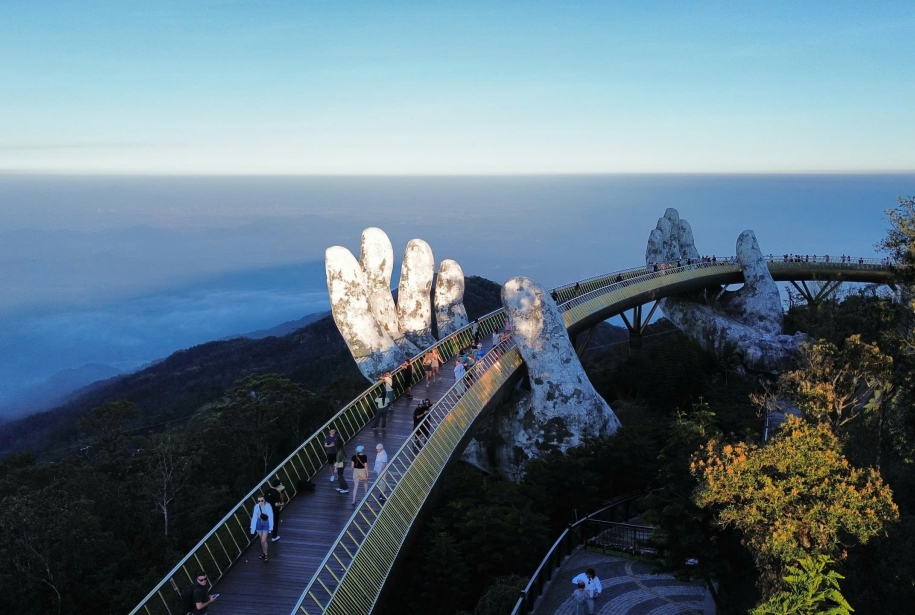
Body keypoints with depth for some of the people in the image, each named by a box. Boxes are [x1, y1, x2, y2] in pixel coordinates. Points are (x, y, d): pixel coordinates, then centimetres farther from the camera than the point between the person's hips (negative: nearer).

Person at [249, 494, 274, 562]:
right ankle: (264, 552, 36)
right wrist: (252, 528, -4)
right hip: (259, 524, 3)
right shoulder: (256, 506, -11)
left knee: (263, 541, -5)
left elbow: (270, 517, -12)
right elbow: (254, 517, -5)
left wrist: (271, 528, -9)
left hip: (266, 524, -3)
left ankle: (265, 554, 16)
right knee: (262, 540, 17)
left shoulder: (268, 506, -20)